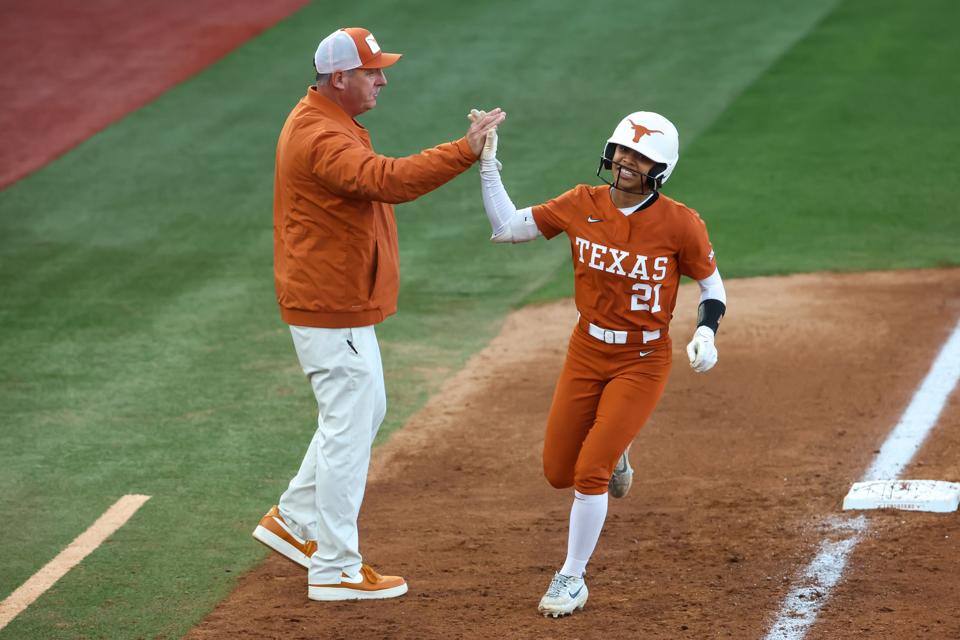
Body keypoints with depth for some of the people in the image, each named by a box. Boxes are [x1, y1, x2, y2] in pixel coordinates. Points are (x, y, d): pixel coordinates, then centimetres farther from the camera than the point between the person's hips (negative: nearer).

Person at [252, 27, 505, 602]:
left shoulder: (329, 123, 12)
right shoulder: (321, 138, -24)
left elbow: (375, 182, 19)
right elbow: (388, 180, -38)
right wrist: (466, 151, -41)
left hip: (343, 303, 11)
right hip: (332, 311, -11)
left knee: (366, 413, 22)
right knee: (349, 426, -4)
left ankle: (294, 520, 31)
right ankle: (336, 570, 4)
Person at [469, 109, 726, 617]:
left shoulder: (680, 224, -15)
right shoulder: (581, 206, -7)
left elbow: (712, 286, -3)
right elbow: (506, 228, -3)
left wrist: (706, 332, -22)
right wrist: (487, 163, -11)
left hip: (643, 360, -4)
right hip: (587, 351, 4)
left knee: (589, 474, -12)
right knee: (557, 473, 10)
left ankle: (572, 580, 8)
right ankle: (612, 454, 46)